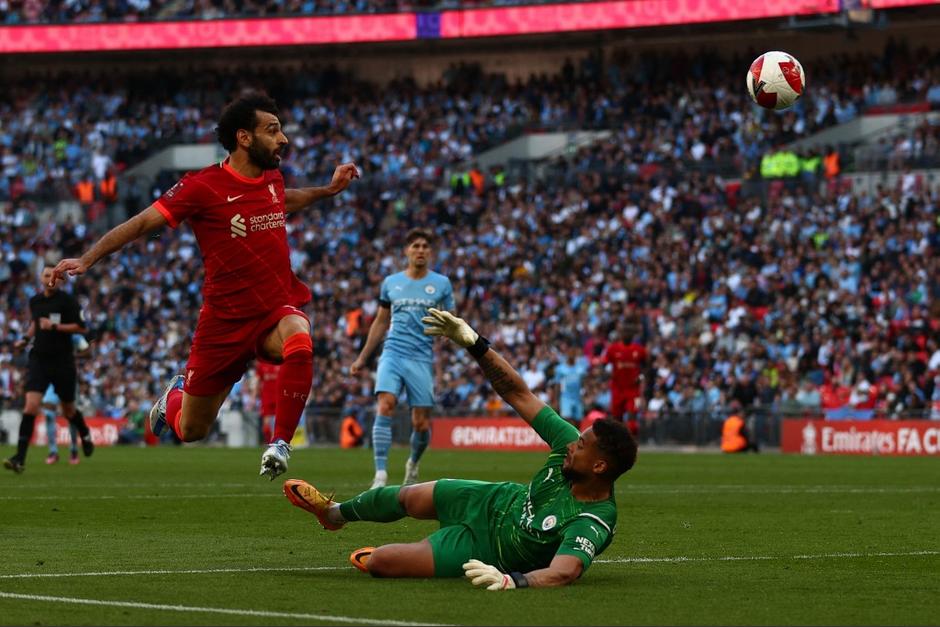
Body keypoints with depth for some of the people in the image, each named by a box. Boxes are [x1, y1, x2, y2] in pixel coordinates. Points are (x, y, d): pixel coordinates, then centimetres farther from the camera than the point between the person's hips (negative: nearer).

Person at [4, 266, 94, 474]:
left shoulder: (67, 301, -8)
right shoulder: (34, 301, 7)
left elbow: (81, 327, -11)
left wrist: (54, 326, -19)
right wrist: (26, 338, 10)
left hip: (63, 361, -2)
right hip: (39, 360, 2)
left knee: (68, 410, 13)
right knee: (31, 406, -14)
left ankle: (85, 434, 48)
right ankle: (19, 458, -17)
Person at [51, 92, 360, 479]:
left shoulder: (272, 178, 5)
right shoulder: (204, 186, -13)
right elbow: (141, 223, -9)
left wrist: (328, 190, 24)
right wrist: (86, 259, -18)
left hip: (276, 312, 3)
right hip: (225, 322, -3)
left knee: (299, 345, -36)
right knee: (190, 431, 8)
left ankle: (280, 442, -24)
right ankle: (176, 395, 46)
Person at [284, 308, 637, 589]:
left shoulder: (592, 525, -40)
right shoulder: (568, 444, -21)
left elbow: (564, 572, -55)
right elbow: (519, 395, -16)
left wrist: (512, 580, -72)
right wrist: (473, 342, -23)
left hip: (485, 547, -6)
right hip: (496, 501, 6)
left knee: (378, 562, -7)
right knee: (408, 497, 24)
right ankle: (336, 513, 58)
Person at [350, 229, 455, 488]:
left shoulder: (441, 283, 5)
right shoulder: (391, 282, 11)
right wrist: (362, 358, 20)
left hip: (421, 359, -1)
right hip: (392, 353, 1)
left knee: (421, 423, 0)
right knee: (384, 406, -22)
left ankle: (413, 464, 32)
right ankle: (380, 475, -26)